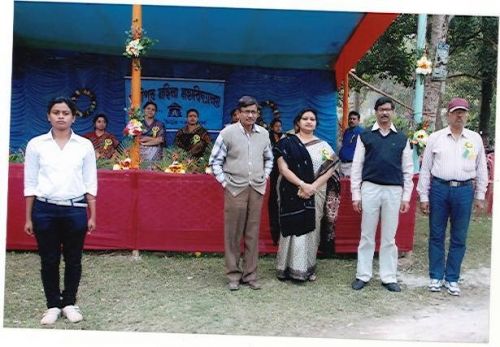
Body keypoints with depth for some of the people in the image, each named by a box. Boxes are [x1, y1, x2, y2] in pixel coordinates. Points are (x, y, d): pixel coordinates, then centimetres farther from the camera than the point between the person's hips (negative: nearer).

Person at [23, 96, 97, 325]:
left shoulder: (85, 145, 2)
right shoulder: (36, 144, 1)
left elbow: (90, 183, 4)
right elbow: (30, 183, 4)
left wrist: (92, 215, 2)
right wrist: (28, 218, 3)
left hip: (75, 209, 0)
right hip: (45, 209, 0)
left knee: (73, 259, 9)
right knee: (49, 260, 8)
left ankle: (69, 303, 26)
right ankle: (53, 305, 24)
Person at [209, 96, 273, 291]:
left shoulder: (263, 134, 8)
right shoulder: (227, 133, -4)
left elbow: (269, 159, 22)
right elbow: (215, 161, 0)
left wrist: (265, 177, 10)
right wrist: (224, 182, -5)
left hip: (257, 189, 3)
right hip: (235, 189, -3)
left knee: (253, 233, 7)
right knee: (233, 234, 2)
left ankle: (250, 274, 18)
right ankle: (233, 275, 14)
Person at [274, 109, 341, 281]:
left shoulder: (323, 146, 9)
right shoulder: (287, 142, 1)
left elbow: (330, 168, -2)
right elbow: (283, 168, -8)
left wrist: (313, 187, -15)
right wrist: (303, 185, -18)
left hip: (315, 194, 3)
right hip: (292, 193, -3)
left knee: (311, 230, 6)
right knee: (294, 229, -1)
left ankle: (308, 268, 15)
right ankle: (290, 267, 7)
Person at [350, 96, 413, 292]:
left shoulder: (402, 139, 9)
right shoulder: (365, 136, 4)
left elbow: (407, 169, 9)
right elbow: (357, 166, 3)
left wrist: (406, 196, 4)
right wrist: (356, 195, -2)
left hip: (394, 191, 1)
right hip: (370, 189, -1)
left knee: (389, 237, 8)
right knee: (367, 235, 6)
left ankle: (388, 278, 16)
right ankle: (363, 275, 16)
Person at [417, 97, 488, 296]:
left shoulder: (475, 139, 8)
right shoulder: (435, 138, 4)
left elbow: (481, 170, 12)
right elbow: (425, 169, 4)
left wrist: (480, 196, 8)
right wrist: (424, 197, 1)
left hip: (464, 191, 1)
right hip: (439, 188, -1)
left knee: (459, 238, 6)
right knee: (436, 236, 6)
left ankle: (452, 279, 18)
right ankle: (436, 277, 18)